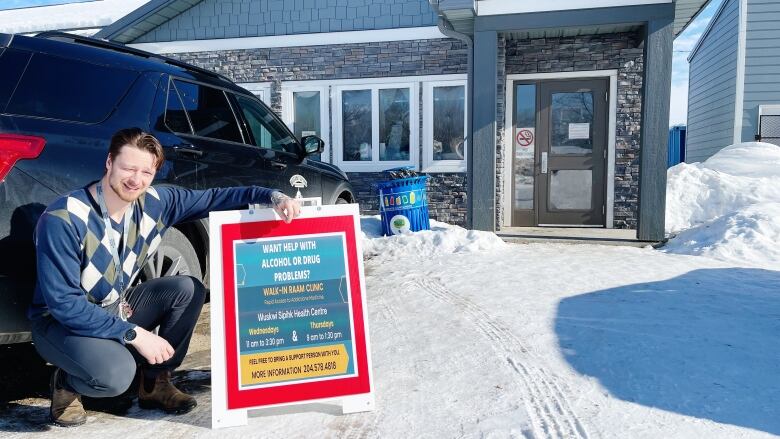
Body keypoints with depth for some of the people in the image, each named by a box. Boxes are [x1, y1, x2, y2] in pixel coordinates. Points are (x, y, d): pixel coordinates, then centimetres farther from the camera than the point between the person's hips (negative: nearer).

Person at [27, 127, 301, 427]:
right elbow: (64, 303, -27)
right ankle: (66, 384, 3)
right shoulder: (63, 219, -27)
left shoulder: (155, 203, -11)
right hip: (62, 320, -6)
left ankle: (154, 383, 1)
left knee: (189, 289, -15)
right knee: (116, 373, -34)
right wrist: (135, 334, -30)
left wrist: (272, 196, -24)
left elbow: (214, 199, -7)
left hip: (116, 308, 6)